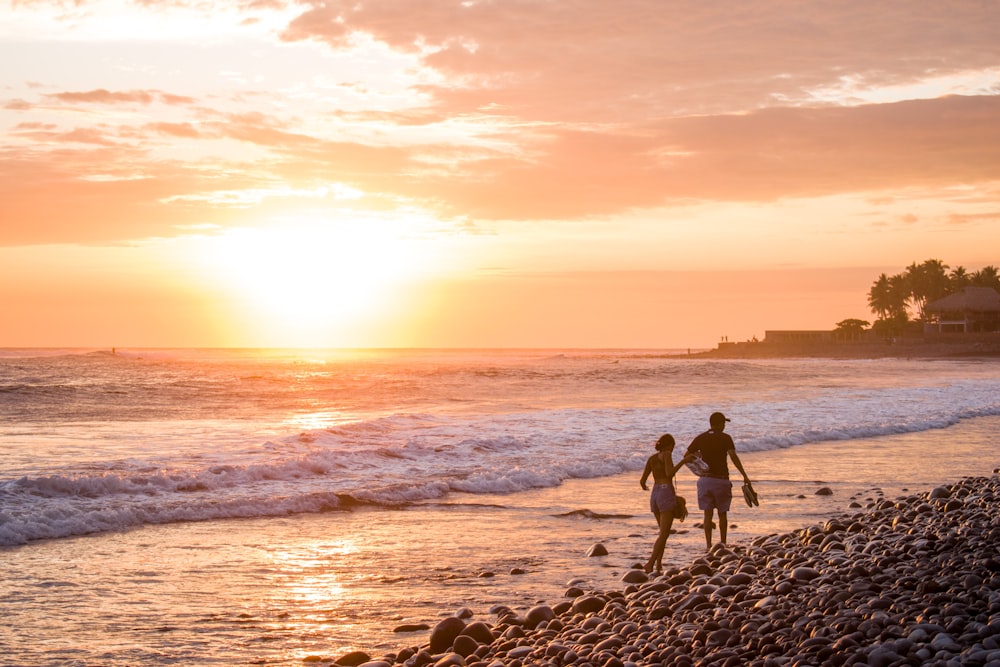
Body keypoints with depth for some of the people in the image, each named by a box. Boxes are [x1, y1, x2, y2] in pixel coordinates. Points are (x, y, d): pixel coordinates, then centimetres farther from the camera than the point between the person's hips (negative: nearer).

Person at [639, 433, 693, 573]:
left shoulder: (651, 458, 14)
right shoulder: (666, 454, -3)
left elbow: (642, 481, 15)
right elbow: (669, 473, -18)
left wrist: (644, 487, 37)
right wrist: (683, 461, -9)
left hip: (654, 494, 7)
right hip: (666, 493, -7)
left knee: (663, 531, 20)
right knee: (664, 534, -7)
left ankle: (659, 564, 9)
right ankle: (650, 564, -20)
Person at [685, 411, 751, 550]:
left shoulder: (700, 438, 3)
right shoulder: (725, 438, -7)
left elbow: (686, 456, 9)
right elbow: (733, 457, -17)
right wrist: (744, 476, -17)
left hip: (705, 479, 2)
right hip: (721, 480, -2)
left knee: (708, 514, 3)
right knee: (722, 514, 12)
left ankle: (708, 544, -2)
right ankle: (723, 543, 18)